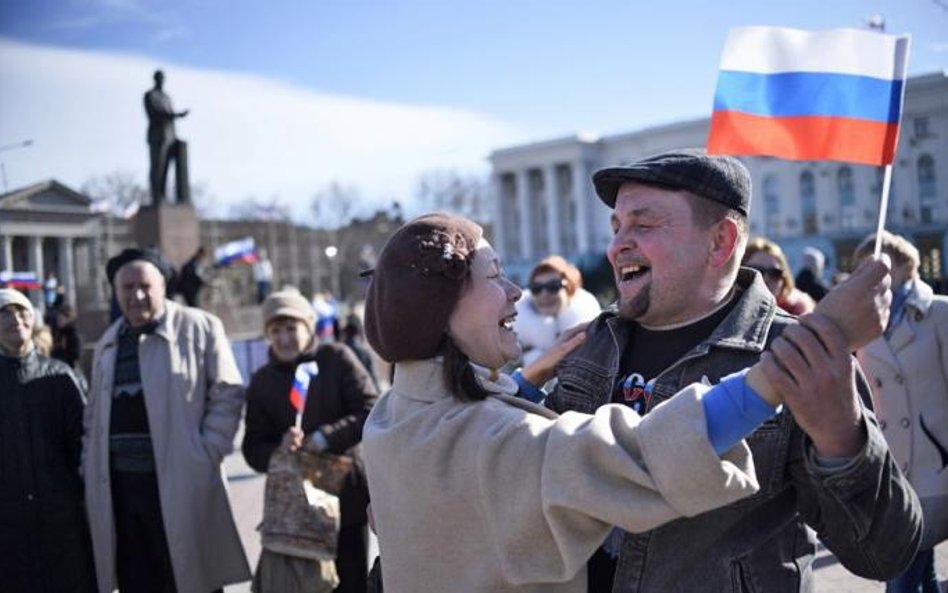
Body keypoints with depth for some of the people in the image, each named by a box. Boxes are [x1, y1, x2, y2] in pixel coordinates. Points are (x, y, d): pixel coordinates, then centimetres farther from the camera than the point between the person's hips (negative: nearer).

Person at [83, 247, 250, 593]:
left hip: (180, 485, -5)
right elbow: (94, 413, 20)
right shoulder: (108, 341, 15)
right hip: (118, 487, 5)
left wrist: (206, 456, -11)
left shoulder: (199, 328, -3)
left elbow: (227, 394, -4)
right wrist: (90, 467, 11)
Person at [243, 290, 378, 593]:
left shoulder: (337, 358, -5)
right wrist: (279, 450, -20)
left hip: (346, 496, -2)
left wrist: (322, 439, -22)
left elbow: (372, 413, -12)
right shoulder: (262, 380, 5)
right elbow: (253, 448, 2)